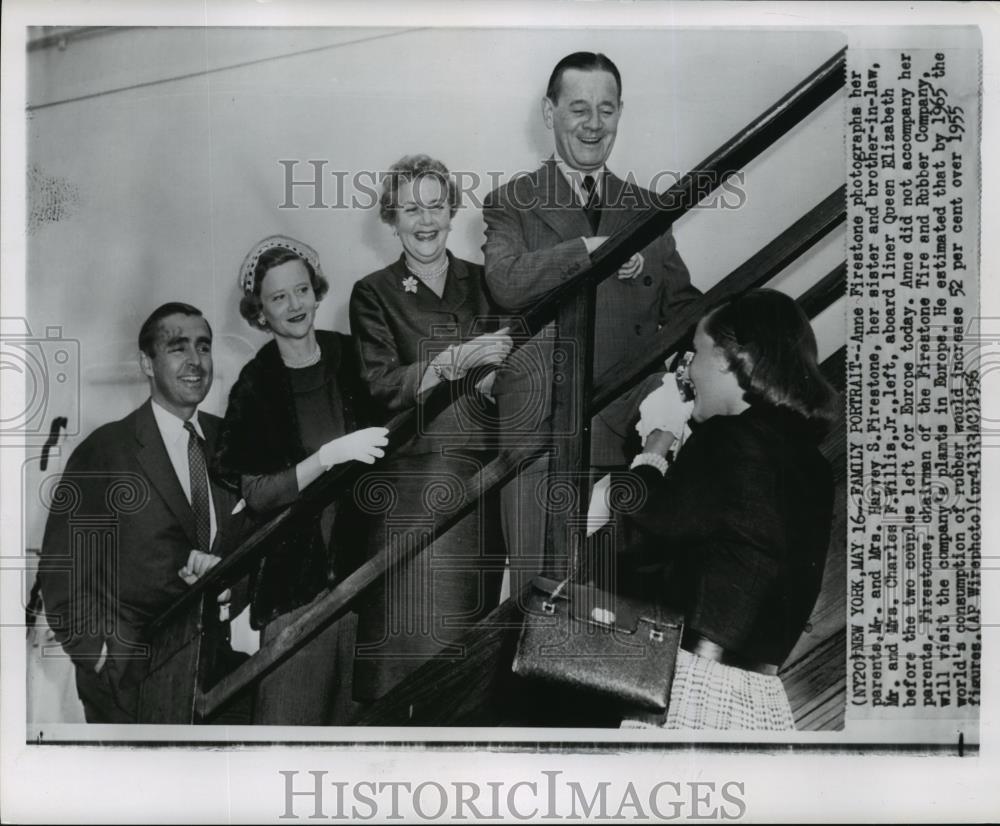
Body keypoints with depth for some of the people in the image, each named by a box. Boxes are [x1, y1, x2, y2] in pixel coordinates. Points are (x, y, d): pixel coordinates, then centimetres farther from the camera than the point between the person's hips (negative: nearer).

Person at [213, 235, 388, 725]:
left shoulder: (349, 358, 2)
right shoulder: (255, 386, -5)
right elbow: (255, 495, -11)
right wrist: (330, 455, -21)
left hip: (356, 562, 2)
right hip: (295, 572, -2)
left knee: (349, 708, 7)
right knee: (289, 713, -1)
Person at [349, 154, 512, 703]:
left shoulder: (482, 283, 12)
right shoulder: (374, 294, 4)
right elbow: (380, 387, -8)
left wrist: (499, 378, -12)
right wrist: (457, 359, -20)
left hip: (484, 471, 3)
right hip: (415, 477, -2)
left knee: (477, 613, 2)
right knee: (416, 623, -5)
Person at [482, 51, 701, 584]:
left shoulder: (646, 210, 17)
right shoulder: (510, 203, 7)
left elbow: (682, 309, 17)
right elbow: (506, 284, -12)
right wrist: (589, 249, -15)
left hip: (628, 434, 3)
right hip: (538, 432, -2)